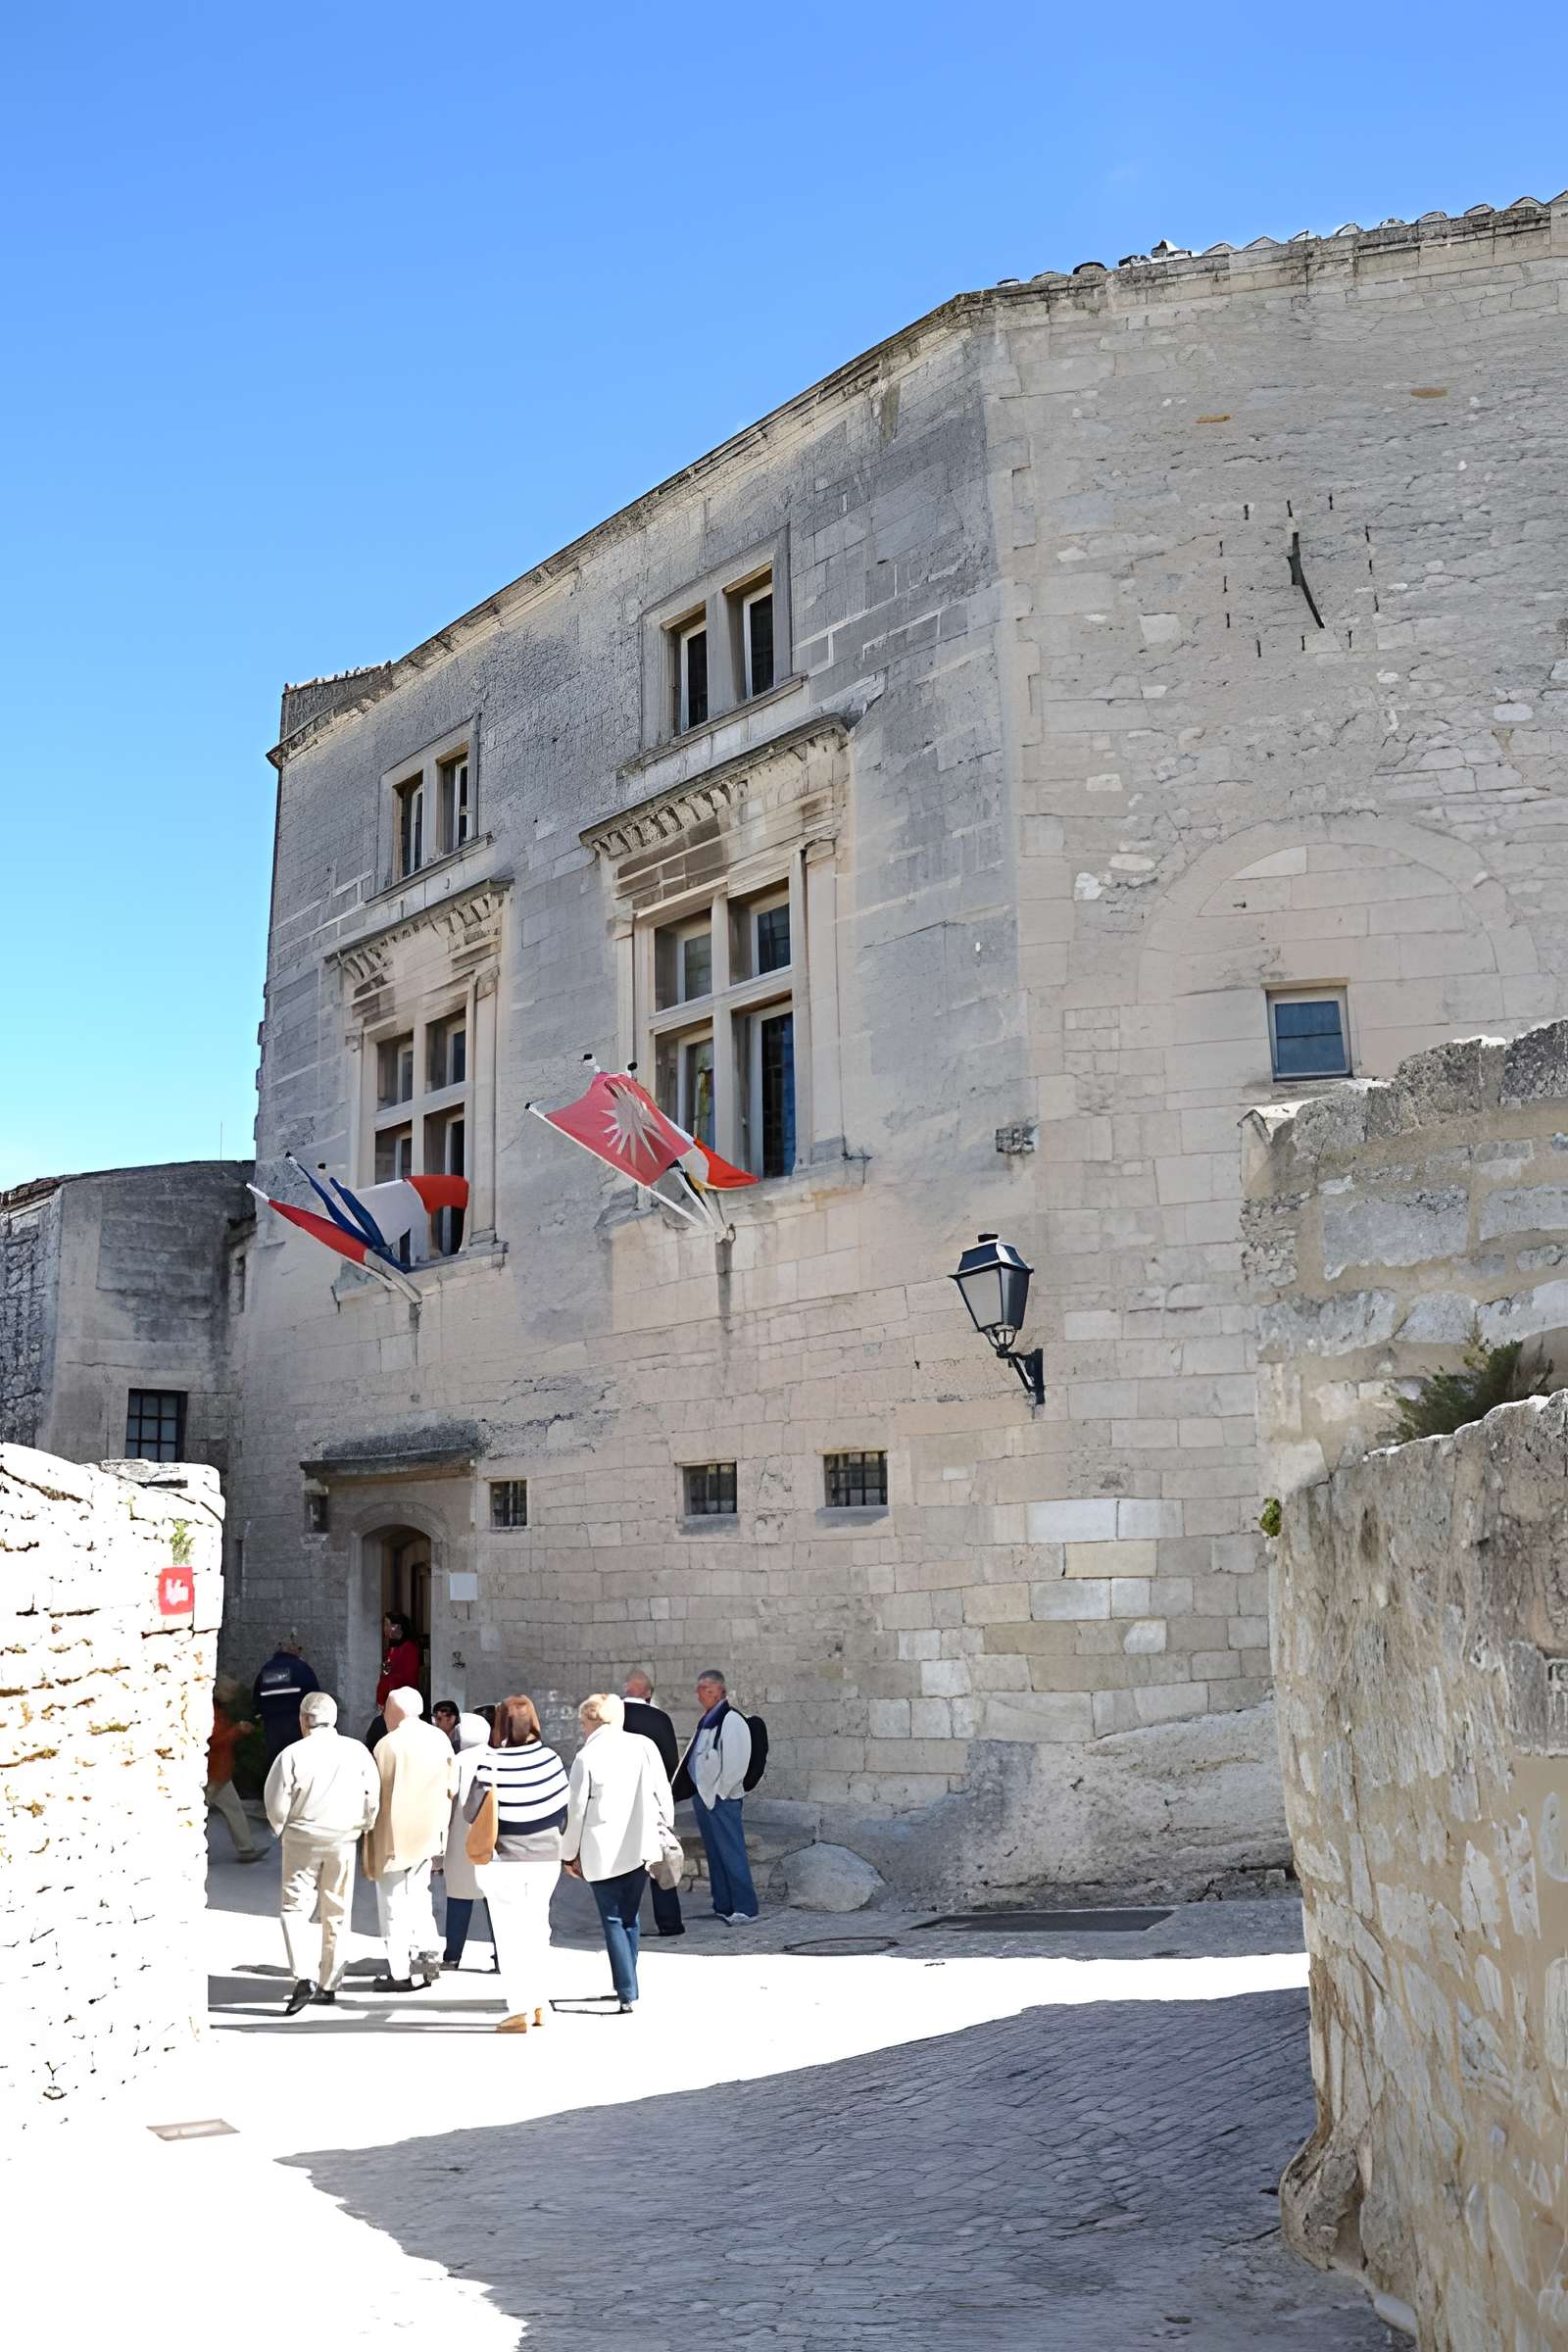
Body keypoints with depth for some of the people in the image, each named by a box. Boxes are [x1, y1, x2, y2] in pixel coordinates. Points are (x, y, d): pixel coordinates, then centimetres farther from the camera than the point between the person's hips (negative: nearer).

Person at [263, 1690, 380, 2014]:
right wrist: (362, 1827, 15)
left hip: (302, 1840, -3)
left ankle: (305, 1978, -14)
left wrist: (283, 1829, 11)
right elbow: (373, 1795, 1)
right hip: (343, 1842, 3)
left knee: (295, 1908, 3)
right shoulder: (356, 1750, -2)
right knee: (336, 1914, 12)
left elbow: (276, 1803, -7)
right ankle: (329, 1985, 17)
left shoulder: (292, 1754, -10)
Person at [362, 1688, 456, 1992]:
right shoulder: (440, 1739, 2)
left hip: (395, 1837, -6)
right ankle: (429, 1954, 12)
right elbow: (451, 1786, 7)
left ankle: (400, 1973, 6)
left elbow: (377, 1796, -12)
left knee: (393, 1902, 4)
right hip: (428, 1834, 6)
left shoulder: (389, 1745, -15)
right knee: (417, 1893, 20)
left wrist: (369, 1851, -4)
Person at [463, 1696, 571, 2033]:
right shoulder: (550, 1759, -5)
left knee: (509, 1933, 3)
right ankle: (537, 2003, 22)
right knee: (537, 1926, 17)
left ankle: (519, 2011, 2)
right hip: (545, 1857, 3)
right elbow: (563, 1810, 2)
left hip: (503, 1859, -3)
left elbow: (473, 1813, -10)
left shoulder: (491, 1764, -14)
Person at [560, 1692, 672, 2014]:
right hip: (639, 1847, 4)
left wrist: (569, 1854, 7)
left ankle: (628, 1994, -3)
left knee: (613, 1922, 3)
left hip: (601, 1852, -4)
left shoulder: (586, 1757, -8)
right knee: (629, 1918, 17)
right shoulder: (644, 1746, 0)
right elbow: (663, 1793, 3)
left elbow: (576, 1809, -4)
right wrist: (664, 1830, 15)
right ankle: (626, 1987, 22)